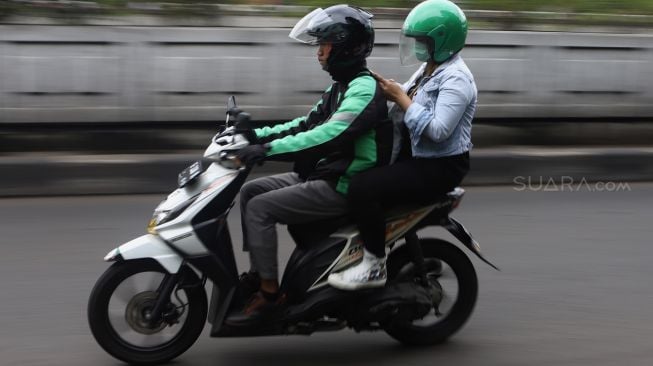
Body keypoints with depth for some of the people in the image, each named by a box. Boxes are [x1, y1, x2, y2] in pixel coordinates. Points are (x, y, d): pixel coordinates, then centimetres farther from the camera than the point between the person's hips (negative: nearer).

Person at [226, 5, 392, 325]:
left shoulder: (364, 90, -18)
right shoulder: (341, 87, 15)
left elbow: (330, 135, -32)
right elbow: (307, 125, 19)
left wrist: (268, 149, -36)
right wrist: (259, 135, 5)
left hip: (343, 187, -10)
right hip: (323, 175, 10)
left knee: (260, 207, -17)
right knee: (250, 191, 8)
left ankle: (268, 293, -13)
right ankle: (256, 272, 9)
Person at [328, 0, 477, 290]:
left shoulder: (455, 79, -18)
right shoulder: (428, 70, 13)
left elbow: (438, 130, -28)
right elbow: (409, 107, 13)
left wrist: (401, 99, -20)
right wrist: (386, 90, -4)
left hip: (439, 167, -11)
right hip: (413, 156, 11)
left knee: (362, 188, -27)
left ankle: (374, 267, -17)